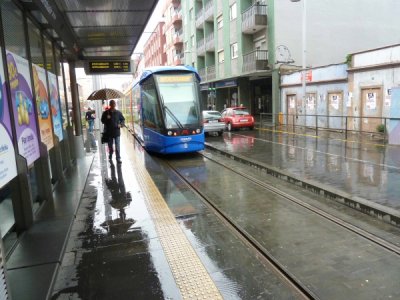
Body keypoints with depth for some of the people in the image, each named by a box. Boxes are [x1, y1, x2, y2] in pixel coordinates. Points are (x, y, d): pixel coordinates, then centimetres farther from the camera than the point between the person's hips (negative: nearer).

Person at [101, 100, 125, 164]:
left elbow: (122, 119, 10)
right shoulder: (106, 113, 0)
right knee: (110, 146, 14)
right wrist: (107, 118, -15)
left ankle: (118, 158, 1)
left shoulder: (118, 112, 1)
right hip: (109, 132, 1)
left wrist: (121, 124, -10)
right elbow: (102, 121, 5)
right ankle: (110, 157, 29)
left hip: (117, 132, -1)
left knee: (117, 146, -4)